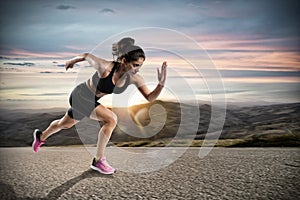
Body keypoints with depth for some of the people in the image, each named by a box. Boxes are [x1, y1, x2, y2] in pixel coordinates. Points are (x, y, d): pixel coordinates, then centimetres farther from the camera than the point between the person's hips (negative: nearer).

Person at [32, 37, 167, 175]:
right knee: (111, 119, -23)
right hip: (80, 95, -7)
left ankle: (41, 137, 54)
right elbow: (86, 56, -15)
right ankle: (98, 161, -9)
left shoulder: (135, 78, -20)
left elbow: (150, 98, -21)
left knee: (65, 124, 27)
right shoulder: (105, 67, -33)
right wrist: (72, 61, 5)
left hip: (93, 100, 7)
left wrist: (161, 84, -38)